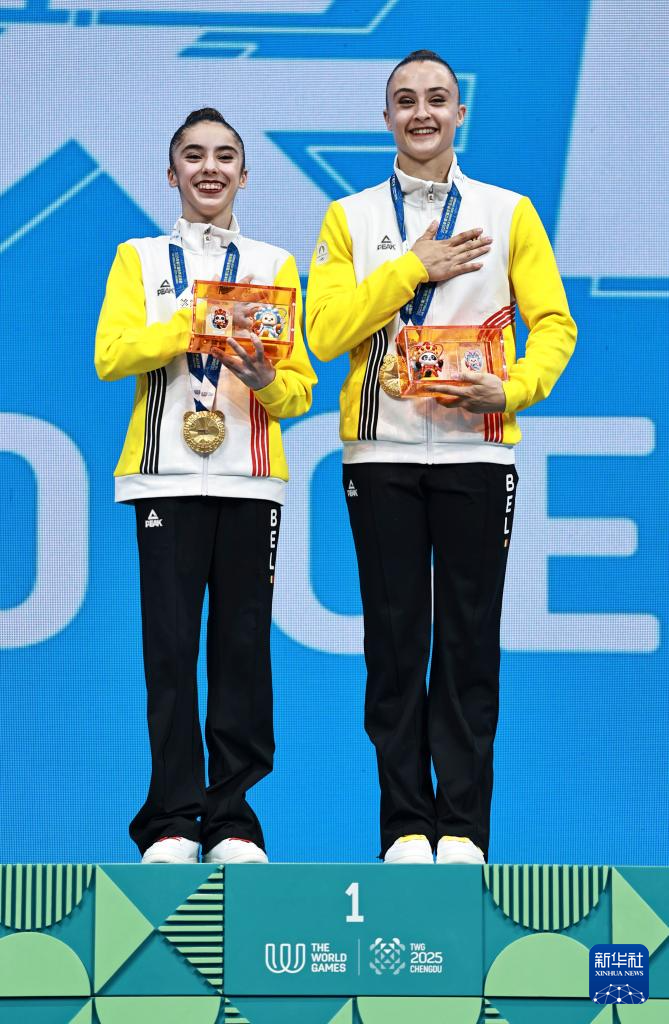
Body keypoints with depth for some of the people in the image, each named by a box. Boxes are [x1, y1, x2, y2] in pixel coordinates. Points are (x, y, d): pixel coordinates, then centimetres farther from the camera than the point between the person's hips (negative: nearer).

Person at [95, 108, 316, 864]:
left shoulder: (275, 265, 16)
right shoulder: (140, 259, 14)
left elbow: (301, 389, 10)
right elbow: (110, 355, -3)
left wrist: (268, 378, -12)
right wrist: (195, 322, -14)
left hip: (251, 476, 1)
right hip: (167, 475, -1)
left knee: (243, 646, -3)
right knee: (170, 646, -5)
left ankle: (233, 821, 1)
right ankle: (171, 823, -1)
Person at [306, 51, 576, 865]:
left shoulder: (509, 215, 9)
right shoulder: (350, 220, 9)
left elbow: (553, 325, 5)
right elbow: (326, 330, -3)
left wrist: (514, 389, -13)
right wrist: (413, 269, -8)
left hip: (475, 452, 0)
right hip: (382, 454, 0)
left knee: (470, 641, 0)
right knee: (395, 640, 1)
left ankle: (462, 827, 5)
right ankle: (405, 824, 7)